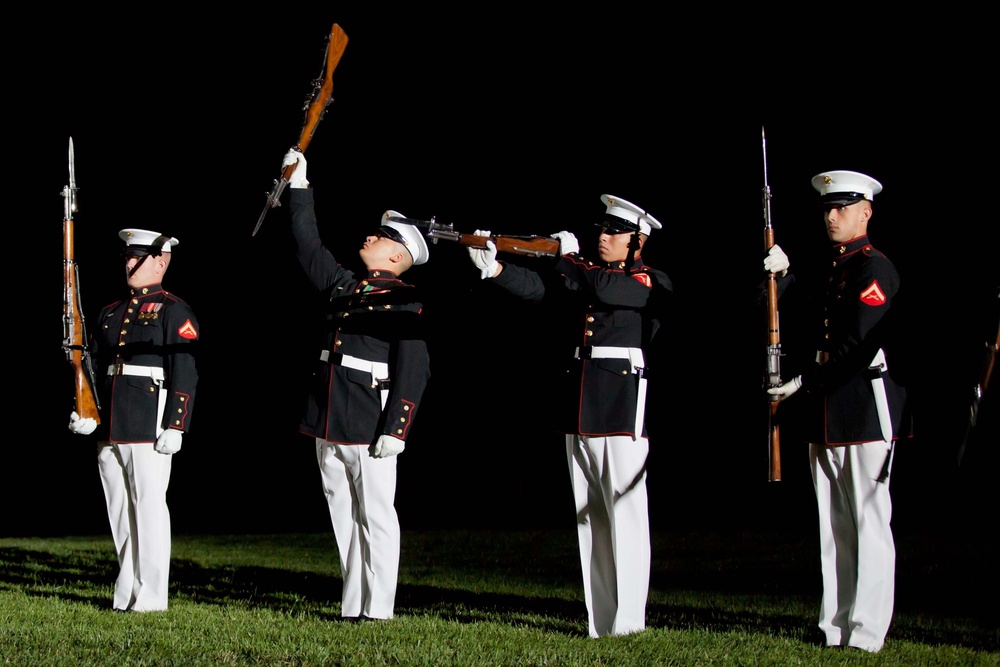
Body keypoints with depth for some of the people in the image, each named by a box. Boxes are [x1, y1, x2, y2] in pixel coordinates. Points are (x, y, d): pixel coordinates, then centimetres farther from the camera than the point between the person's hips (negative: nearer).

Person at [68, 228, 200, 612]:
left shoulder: (174, 312, -3)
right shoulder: (111, 313, 19)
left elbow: (185, 374, -10)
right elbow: (95, 367, 20)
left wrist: (174, 427, -16)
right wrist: (85, 413, 6)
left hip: (149, 429, -7)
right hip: (110, 429, 7)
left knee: (149, 507, -6)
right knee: (120, 512, 9)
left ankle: (150, 597, -2)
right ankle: (126, 594, 16)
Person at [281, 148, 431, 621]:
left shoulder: (404, 301, -6)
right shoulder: (344, 284, 15)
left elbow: (413, 370, -12)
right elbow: (308, 246, 27)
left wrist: (395, 430, -18)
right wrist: (299, 187, 25)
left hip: (369, 426, -7)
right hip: (327, 422, 7)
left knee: (375, 518, -1)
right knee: (343, 516, 10)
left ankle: (377, 609, 2)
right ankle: (352, 605, 16)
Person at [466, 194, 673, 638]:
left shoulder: (653, 284, -1)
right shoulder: (584, 273, 16)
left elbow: (601, 288, -18)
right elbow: (540, 289, -1)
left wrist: (569, 256, -3)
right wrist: (493, 268, -16)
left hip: (622, 405, -6)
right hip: (576, 408, 6)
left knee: (624, 511, -8)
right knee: (589, 515, 7)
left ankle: (627, 622, -7)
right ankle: (599, 622, 11)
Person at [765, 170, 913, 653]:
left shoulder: (875, 269, -8)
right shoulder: (824, 269, 18)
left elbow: (860, 346, -17)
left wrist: (804, 382, -17)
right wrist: (781, 277, -1)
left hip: (867, 406, -8)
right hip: (824, 412, 8)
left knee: (869, 523, -5)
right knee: (832, 526, 9)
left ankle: (865, 636, -5)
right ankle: (834, 629, 13)